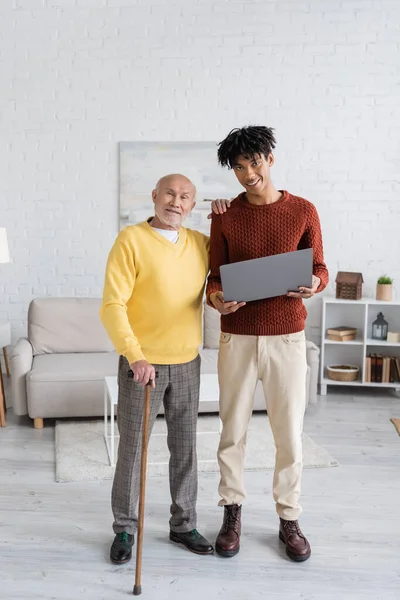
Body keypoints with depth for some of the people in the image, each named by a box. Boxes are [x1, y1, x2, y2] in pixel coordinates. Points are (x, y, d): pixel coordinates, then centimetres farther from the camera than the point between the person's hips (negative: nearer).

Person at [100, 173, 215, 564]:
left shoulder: (201, 243, 4)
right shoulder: (131, 240, -10)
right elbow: (111, 306, -16)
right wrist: (134, 356, -26)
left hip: (187, 363, 4)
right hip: (142, 363, -4)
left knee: (185, 447, 12)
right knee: (132, 448, 6)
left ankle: (183, 524, 28)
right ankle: (124, 529, 24)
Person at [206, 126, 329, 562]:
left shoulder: (303, 211, 1)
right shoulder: (225, 216, 2)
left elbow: (320, 269, 5)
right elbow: (215, 276, 4)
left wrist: (315, 284, -19)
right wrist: (216, 297, -19)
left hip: (286, 337, 0)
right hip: (237, 337, 1)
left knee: (289, 433, 7)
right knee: (232, 430, 9)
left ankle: (289, 519, 24)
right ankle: (232, 513, 26)